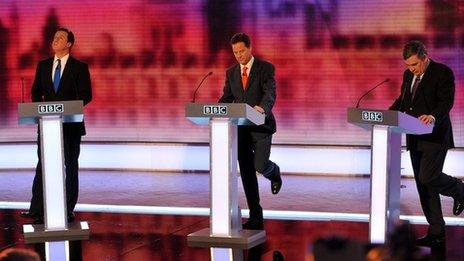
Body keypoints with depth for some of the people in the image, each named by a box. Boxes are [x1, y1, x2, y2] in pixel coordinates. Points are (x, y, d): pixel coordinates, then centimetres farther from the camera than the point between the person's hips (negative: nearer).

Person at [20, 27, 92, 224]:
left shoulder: (79, 67, -2)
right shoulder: (43, 66, 10)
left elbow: (86, 95, -6)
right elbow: (36, 92, 14)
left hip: (71, 124, -3)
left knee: (71, 166, 4)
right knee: (42, 165, 0)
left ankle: (69, 210, 11)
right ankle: (37, 210, 0)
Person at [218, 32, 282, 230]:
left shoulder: (266, 68, -5)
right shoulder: (231, 72, 11)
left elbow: (270, 94, -17)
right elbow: (227, 97, 9)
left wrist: (262, 108, -38)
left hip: (261, 126, -4)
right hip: (241, 128, 4)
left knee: (260, 166, -16)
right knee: (247, 173, 2)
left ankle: (274, 172, 24)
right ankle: (255, 218, 8)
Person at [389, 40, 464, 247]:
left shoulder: (443, 73, -9)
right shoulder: (408, 75, 13)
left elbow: (446, 102, -18)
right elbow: (402, 100, 21)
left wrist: (433, 116, -37)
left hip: (435, 137, -7)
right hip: (415, 139, 8)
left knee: (428, 177, -19)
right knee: (423, 184, 7)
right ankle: (436, 233, 14)